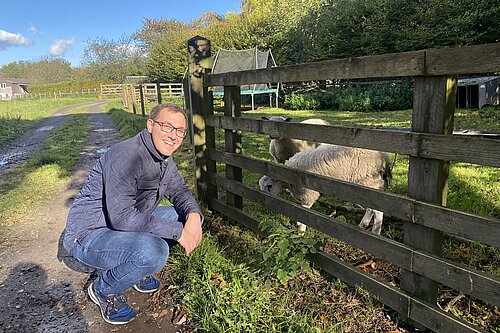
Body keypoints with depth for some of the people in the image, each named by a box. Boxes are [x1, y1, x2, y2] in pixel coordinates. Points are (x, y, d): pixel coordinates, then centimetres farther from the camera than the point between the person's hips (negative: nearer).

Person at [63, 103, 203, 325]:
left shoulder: (164, 159, 1)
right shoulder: (126, 156, -28)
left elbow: (179, 190, 10)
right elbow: (122, 217, -34)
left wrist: (193, 215, -13)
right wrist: (177, 231, -27)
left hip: (129, 225, 9)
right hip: (89, 236, -8)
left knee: (185, 215, 1)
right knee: (152, 251, -34)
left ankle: (137, 267, 13)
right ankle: (104, 290, -2)